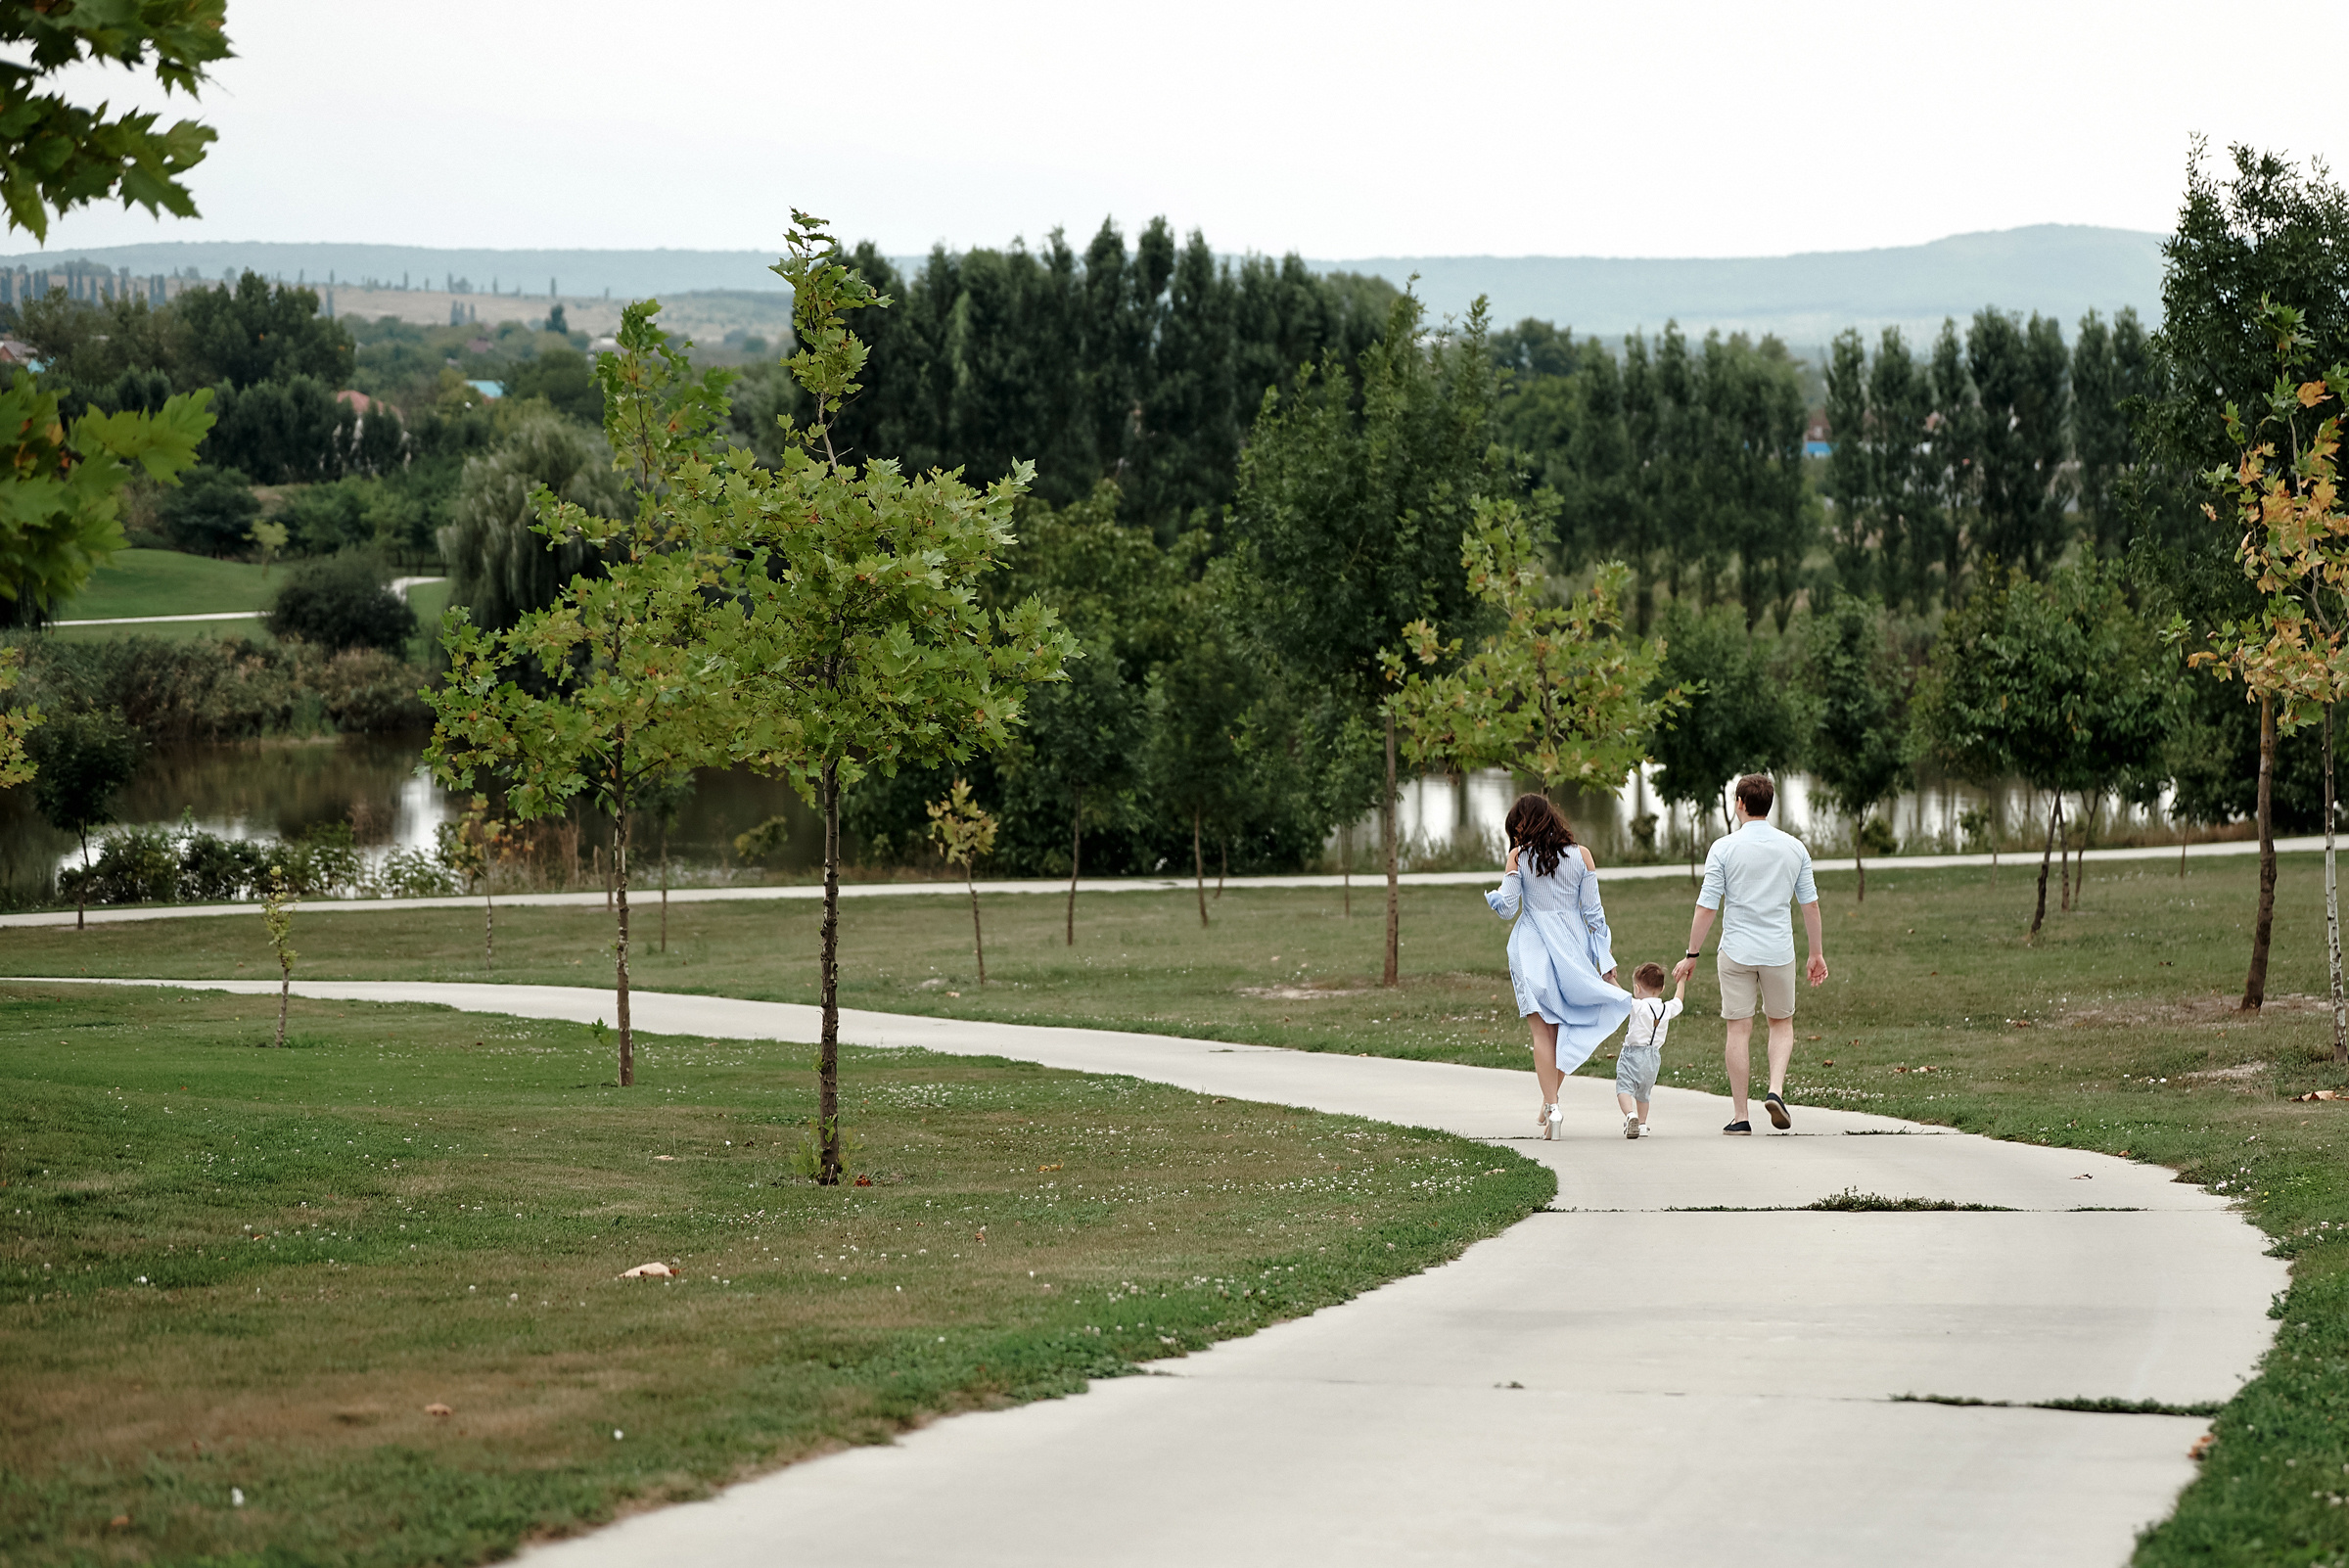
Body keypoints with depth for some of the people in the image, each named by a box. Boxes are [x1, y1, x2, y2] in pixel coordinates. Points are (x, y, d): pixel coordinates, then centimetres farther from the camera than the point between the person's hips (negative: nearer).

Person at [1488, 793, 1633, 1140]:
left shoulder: (1519, 856, -4)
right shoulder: (1581, 855, 2)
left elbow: (1507, 909, -4)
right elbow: (1594, 911, 2)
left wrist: (1493, 896, 19)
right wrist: (1606, 959, 5)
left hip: (1533, 950, -2)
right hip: (1574, 949, 2)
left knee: (1543, 1032, 0)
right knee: (1564, 1029, 14)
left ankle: (1551, 1107, -10)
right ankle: (1550, 1102, 17)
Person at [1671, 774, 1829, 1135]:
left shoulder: (1724, 848, -6)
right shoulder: (1794, 848, 3)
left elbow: (1706, 907, -7)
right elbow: (1810, 904, 6)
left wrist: (1692, 955, 0)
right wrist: (1817, 952, 15)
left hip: (1736, 952, -2)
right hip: (1779, 952, 2)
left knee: (1739, 1030, 3)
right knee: (1782, 1023, 18)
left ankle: (1740, 1116, 4)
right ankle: (1776, 1089, -4)